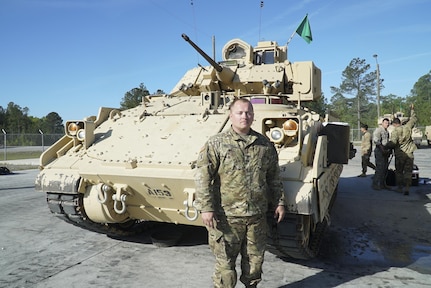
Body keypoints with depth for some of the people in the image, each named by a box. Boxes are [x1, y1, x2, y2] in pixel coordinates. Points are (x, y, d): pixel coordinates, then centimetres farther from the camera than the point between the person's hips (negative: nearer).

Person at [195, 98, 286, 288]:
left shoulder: (265, 144, 7)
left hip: (257, 216, 4)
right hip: (226, 216, -3)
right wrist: (206, 208, -15)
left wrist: (279, 202, 11)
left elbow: (274, 177, 14)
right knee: (225, 262, 7)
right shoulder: (216, 144, -6)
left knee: (255, 258, 18)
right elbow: (203, 178, -9)